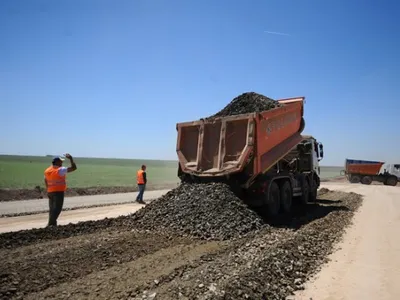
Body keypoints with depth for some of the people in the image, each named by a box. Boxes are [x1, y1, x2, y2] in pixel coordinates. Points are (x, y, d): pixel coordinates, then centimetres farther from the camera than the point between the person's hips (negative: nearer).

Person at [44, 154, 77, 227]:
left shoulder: (47, 170, 10)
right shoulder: (60, 170, -14)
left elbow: (46, 181, 16)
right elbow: (73, 168, -17)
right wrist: (71, 158, -9)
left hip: (50, 192, 8)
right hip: (59, 191, -8)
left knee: (52, 208, 15)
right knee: (57, 208, -4)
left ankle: (52, 223, 21)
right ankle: (51, 224, -7)